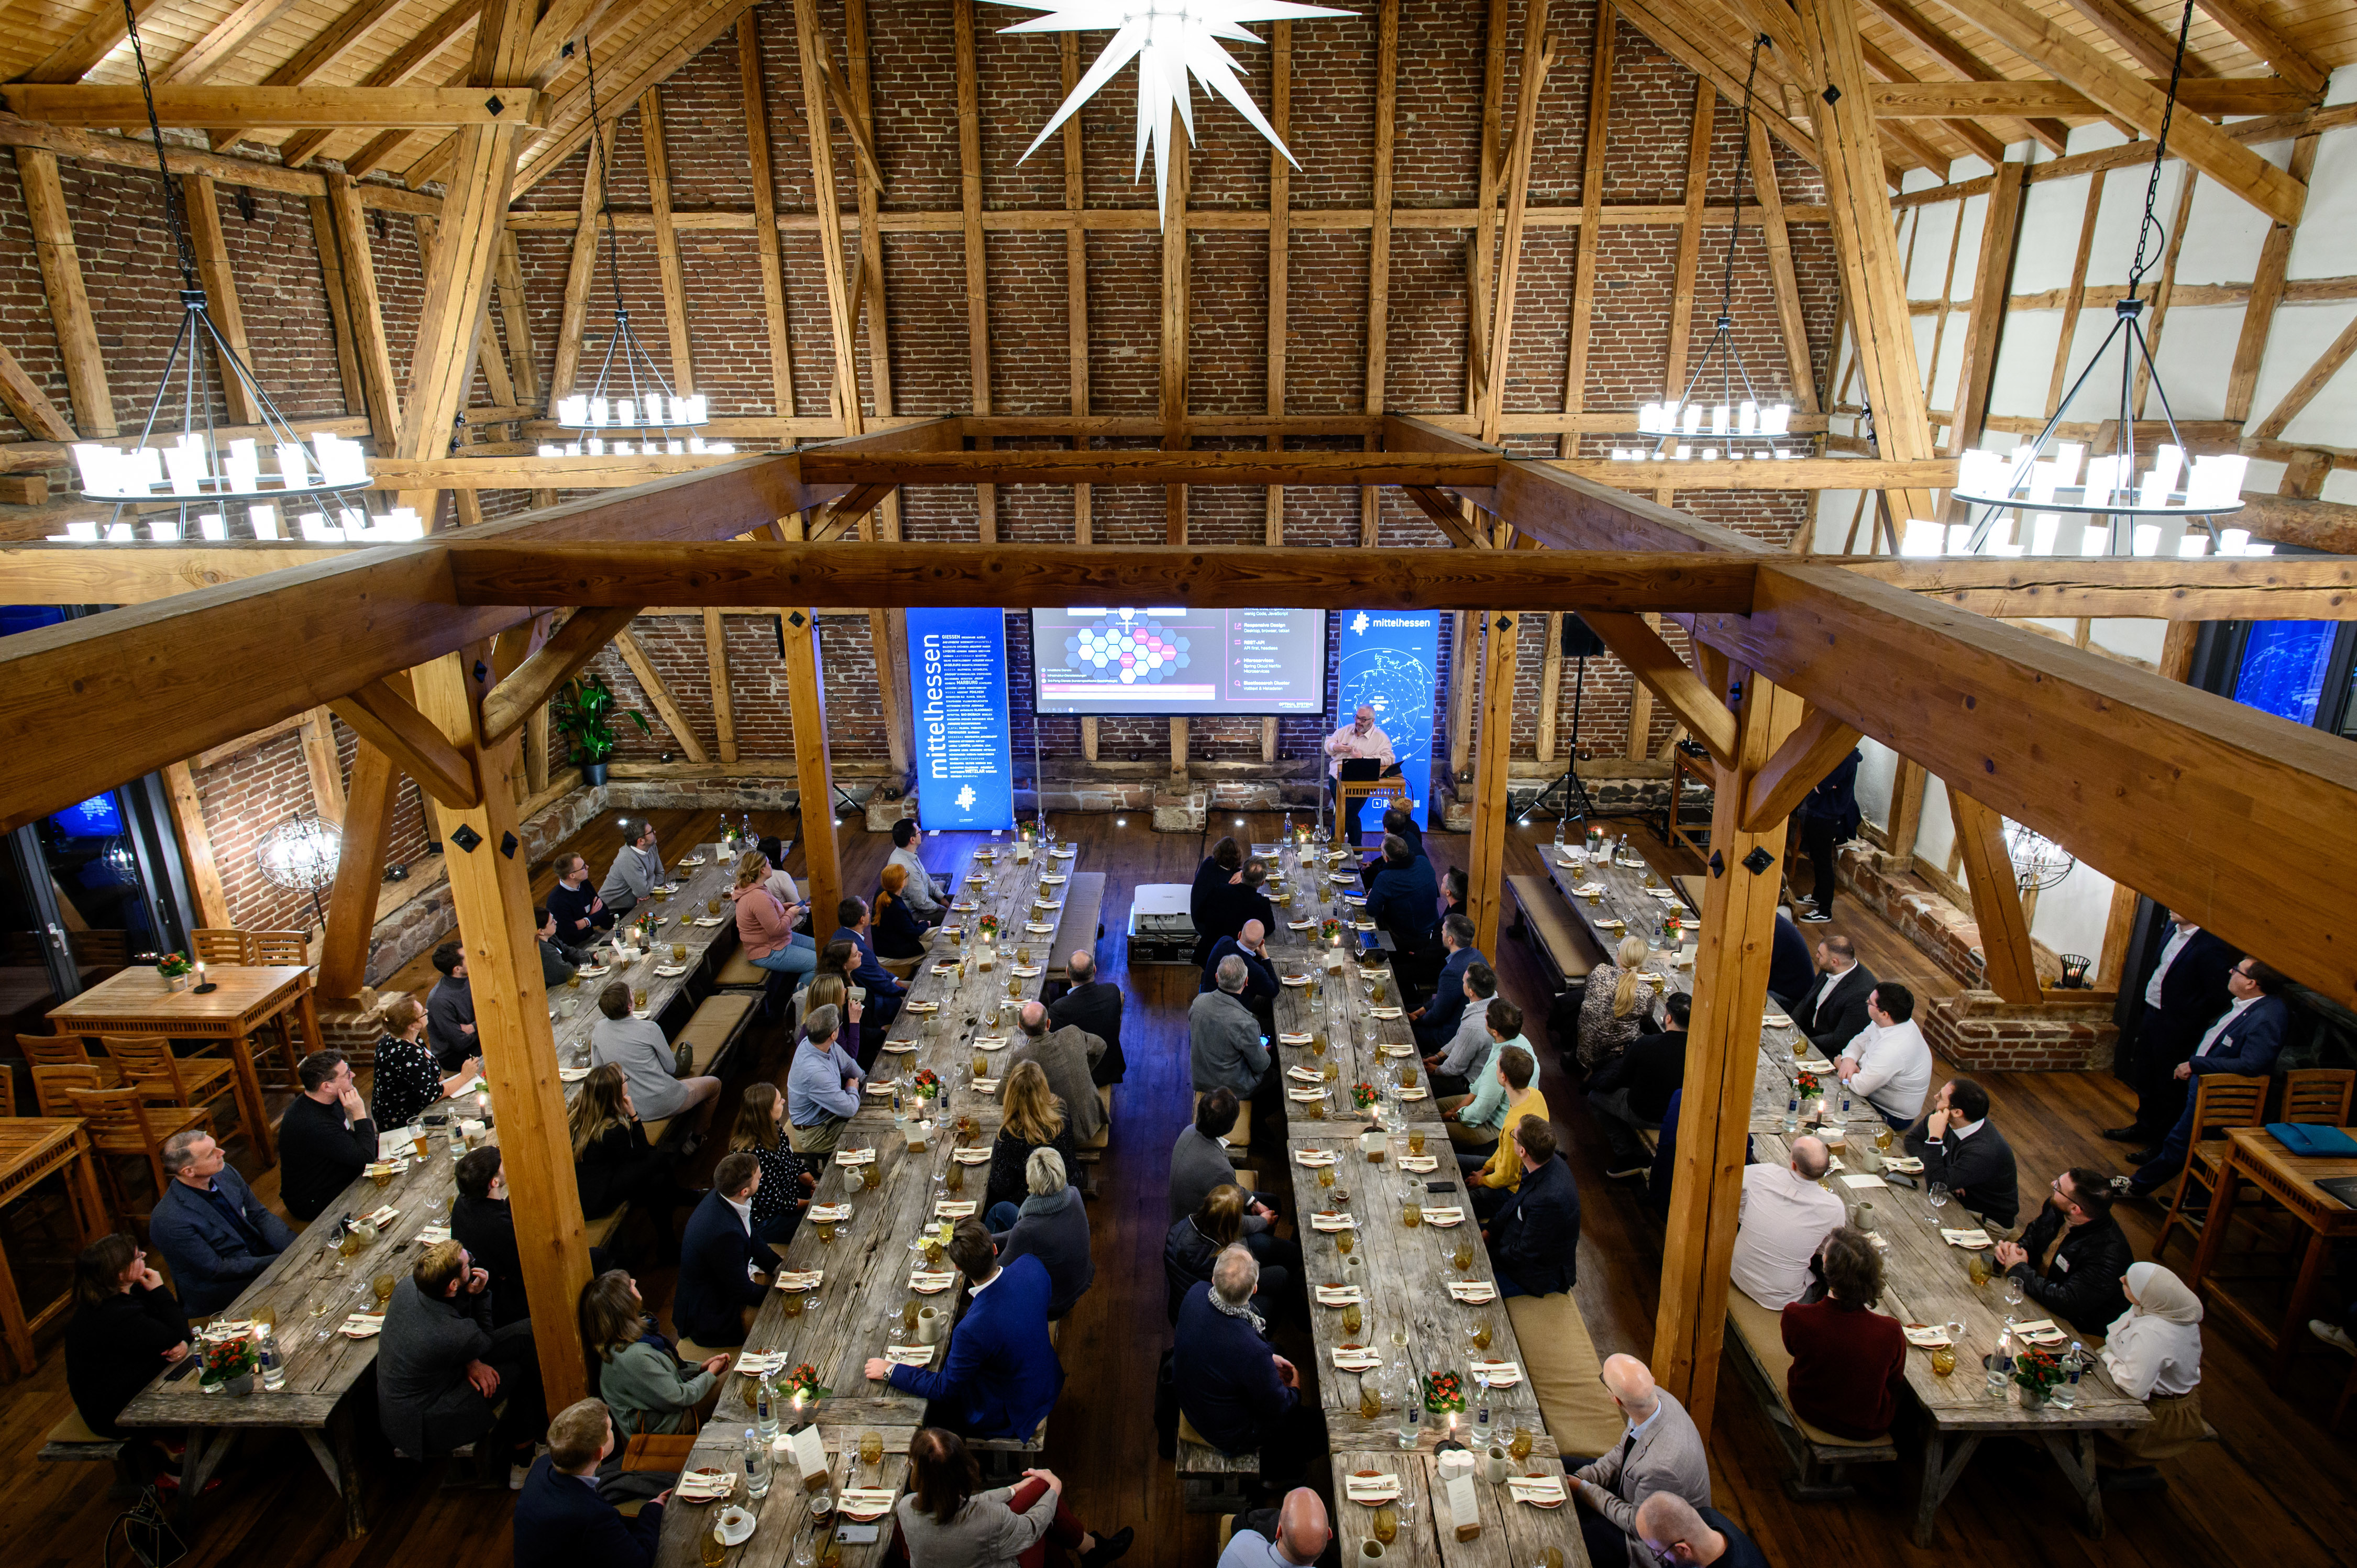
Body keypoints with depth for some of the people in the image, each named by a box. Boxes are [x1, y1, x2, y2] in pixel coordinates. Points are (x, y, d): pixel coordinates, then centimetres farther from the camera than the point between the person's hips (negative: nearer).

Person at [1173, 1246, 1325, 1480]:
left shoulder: (1196, 1293, -23)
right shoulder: (1253, 1353, -41)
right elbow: (1277, 1409, -21)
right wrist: (1294, 1391, 0)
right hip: (1231, 1437, -6)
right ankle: (1279, 1473, 39)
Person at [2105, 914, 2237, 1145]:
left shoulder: (2211, 947, -25)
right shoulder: (2173, 929, 1)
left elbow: (2219, 997, -22)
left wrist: (2190, 1019, -11)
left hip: (2176, 1027, -8)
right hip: (2151, 1013, 8)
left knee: (2168, 1085, 8)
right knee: (2144, 1078, 22)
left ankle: (2165, 1142, 25)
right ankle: (2144, 1127, 40)